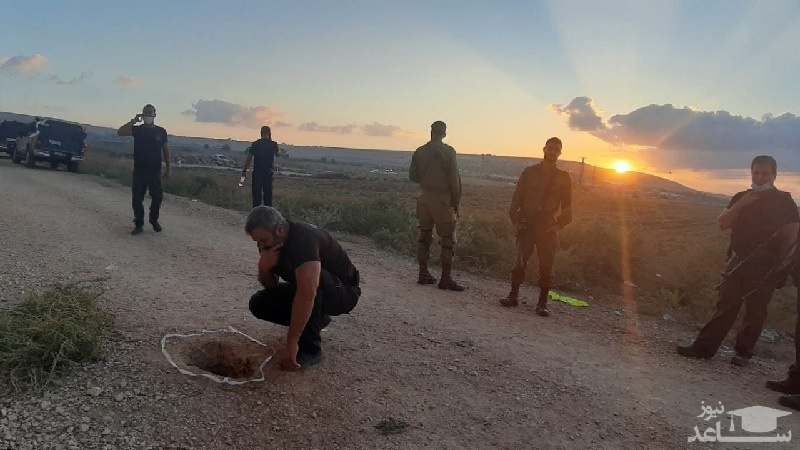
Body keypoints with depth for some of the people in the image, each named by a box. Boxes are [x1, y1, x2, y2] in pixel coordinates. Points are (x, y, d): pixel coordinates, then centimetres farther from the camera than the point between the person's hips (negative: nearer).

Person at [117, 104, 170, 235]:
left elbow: (166, 150, 7)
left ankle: (154, 220, 25)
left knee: (157, 197, 4)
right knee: (137, 198, 1)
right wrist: (133, 121, -21)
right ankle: (138, 223, 13)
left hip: (155, 171, 0)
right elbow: (120, 132, -13)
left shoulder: (161, 131, 3)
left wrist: (168, 168, 5)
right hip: (139, 170, 0)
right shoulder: (137, 130, 2)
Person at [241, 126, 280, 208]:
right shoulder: (273, 144, -1)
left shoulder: (255, 144, -4)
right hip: (268, 173, 1)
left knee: (256, 194, 4)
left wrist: (244, 170, 3)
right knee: (268, 194, 8)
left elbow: (249, 158, -5)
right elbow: (277, 154, 20)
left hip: (257, 173, -1)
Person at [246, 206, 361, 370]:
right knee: (258, 304, -6)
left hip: (343, 292, -8)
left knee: (307, 280, -38)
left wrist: (291, 343, -44)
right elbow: (271, 286, 1)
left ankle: (310, 349, -22)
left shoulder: (304, 238, -34)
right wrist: (263, 267, -23)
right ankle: (316, 318, 11)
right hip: (306, 290, 8)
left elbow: (307, 292, -45)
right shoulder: (268, 242, -7)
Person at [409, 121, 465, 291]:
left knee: (424, 236, 12)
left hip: (424, 198, 5)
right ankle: (446, 279, 0)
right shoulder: (448, 151, -9)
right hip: (442, 199, -5)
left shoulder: (419, 152, 4)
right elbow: (454, 179, -11)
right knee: (447, 240, 0)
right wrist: (456, 202, -3)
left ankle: (423, 274, 16)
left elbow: (413, 176, 8)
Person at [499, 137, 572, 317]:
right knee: (520, 262, 3)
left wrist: (559, 224, -3)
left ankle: (542, 303, 10)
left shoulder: (563, 177, 6)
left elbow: (567, 206, 9)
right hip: (526, 226, 0)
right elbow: (517, 198, 5)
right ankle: (513, 296, 14)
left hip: (548, 228, 0)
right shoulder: (529, 172, 6)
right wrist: (515, 220, -4)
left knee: (546, 267, 1)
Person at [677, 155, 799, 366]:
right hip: (738, 262, 3)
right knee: (725, 306, 4)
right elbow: (722, 223, -1)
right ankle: (704, 347, 5)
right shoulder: (741, 197, 9)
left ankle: (743, 352, 13)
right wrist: (741, 204, -13)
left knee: (755, 311, 3)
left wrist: (779, 262, -13)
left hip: (765, 267, -3)